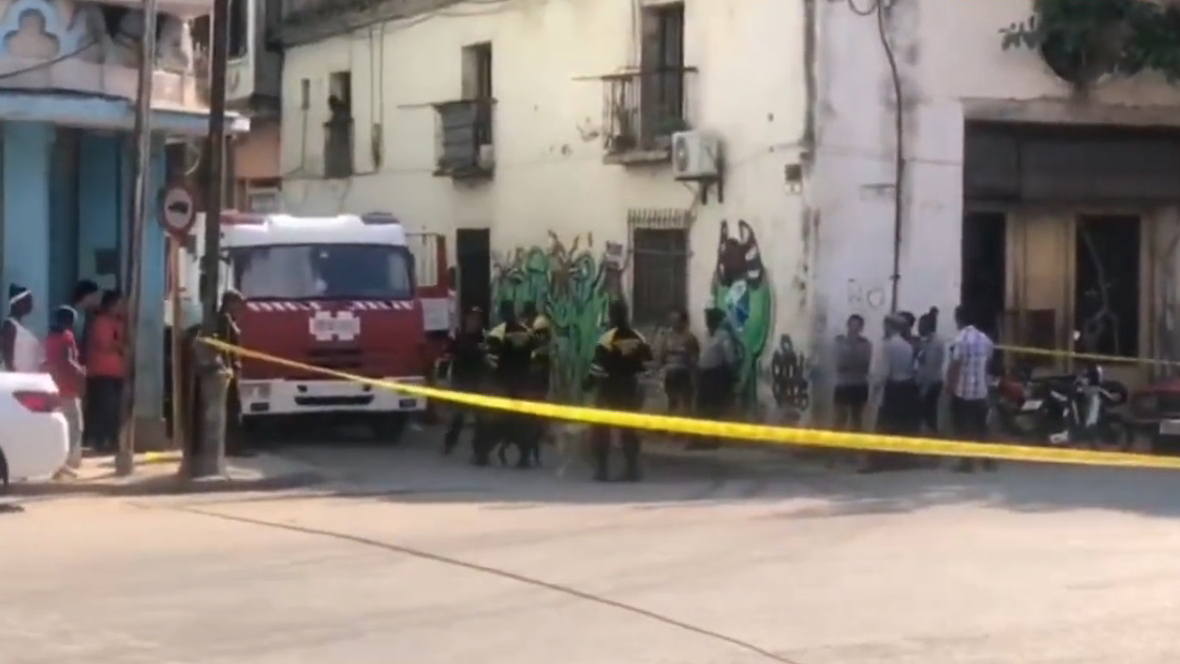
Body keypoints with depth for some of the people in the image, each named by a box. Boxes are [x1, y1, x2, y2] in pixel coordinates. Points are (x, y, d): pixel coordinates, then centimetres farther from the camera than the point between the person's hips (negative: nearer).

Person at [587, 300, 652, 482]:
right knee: (629, 427, 13)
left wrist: (592, 379, -2)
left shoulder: (607, 338, -14)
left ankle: (602, 469, -2)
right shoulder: (639, 338, 2)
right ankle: (632, 469, 10)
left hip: (608, 388, -5)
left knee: (601, 428, 3)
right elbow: (647, 362, 7)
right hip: (630, 387, 5)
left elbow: (598, 364, -16)